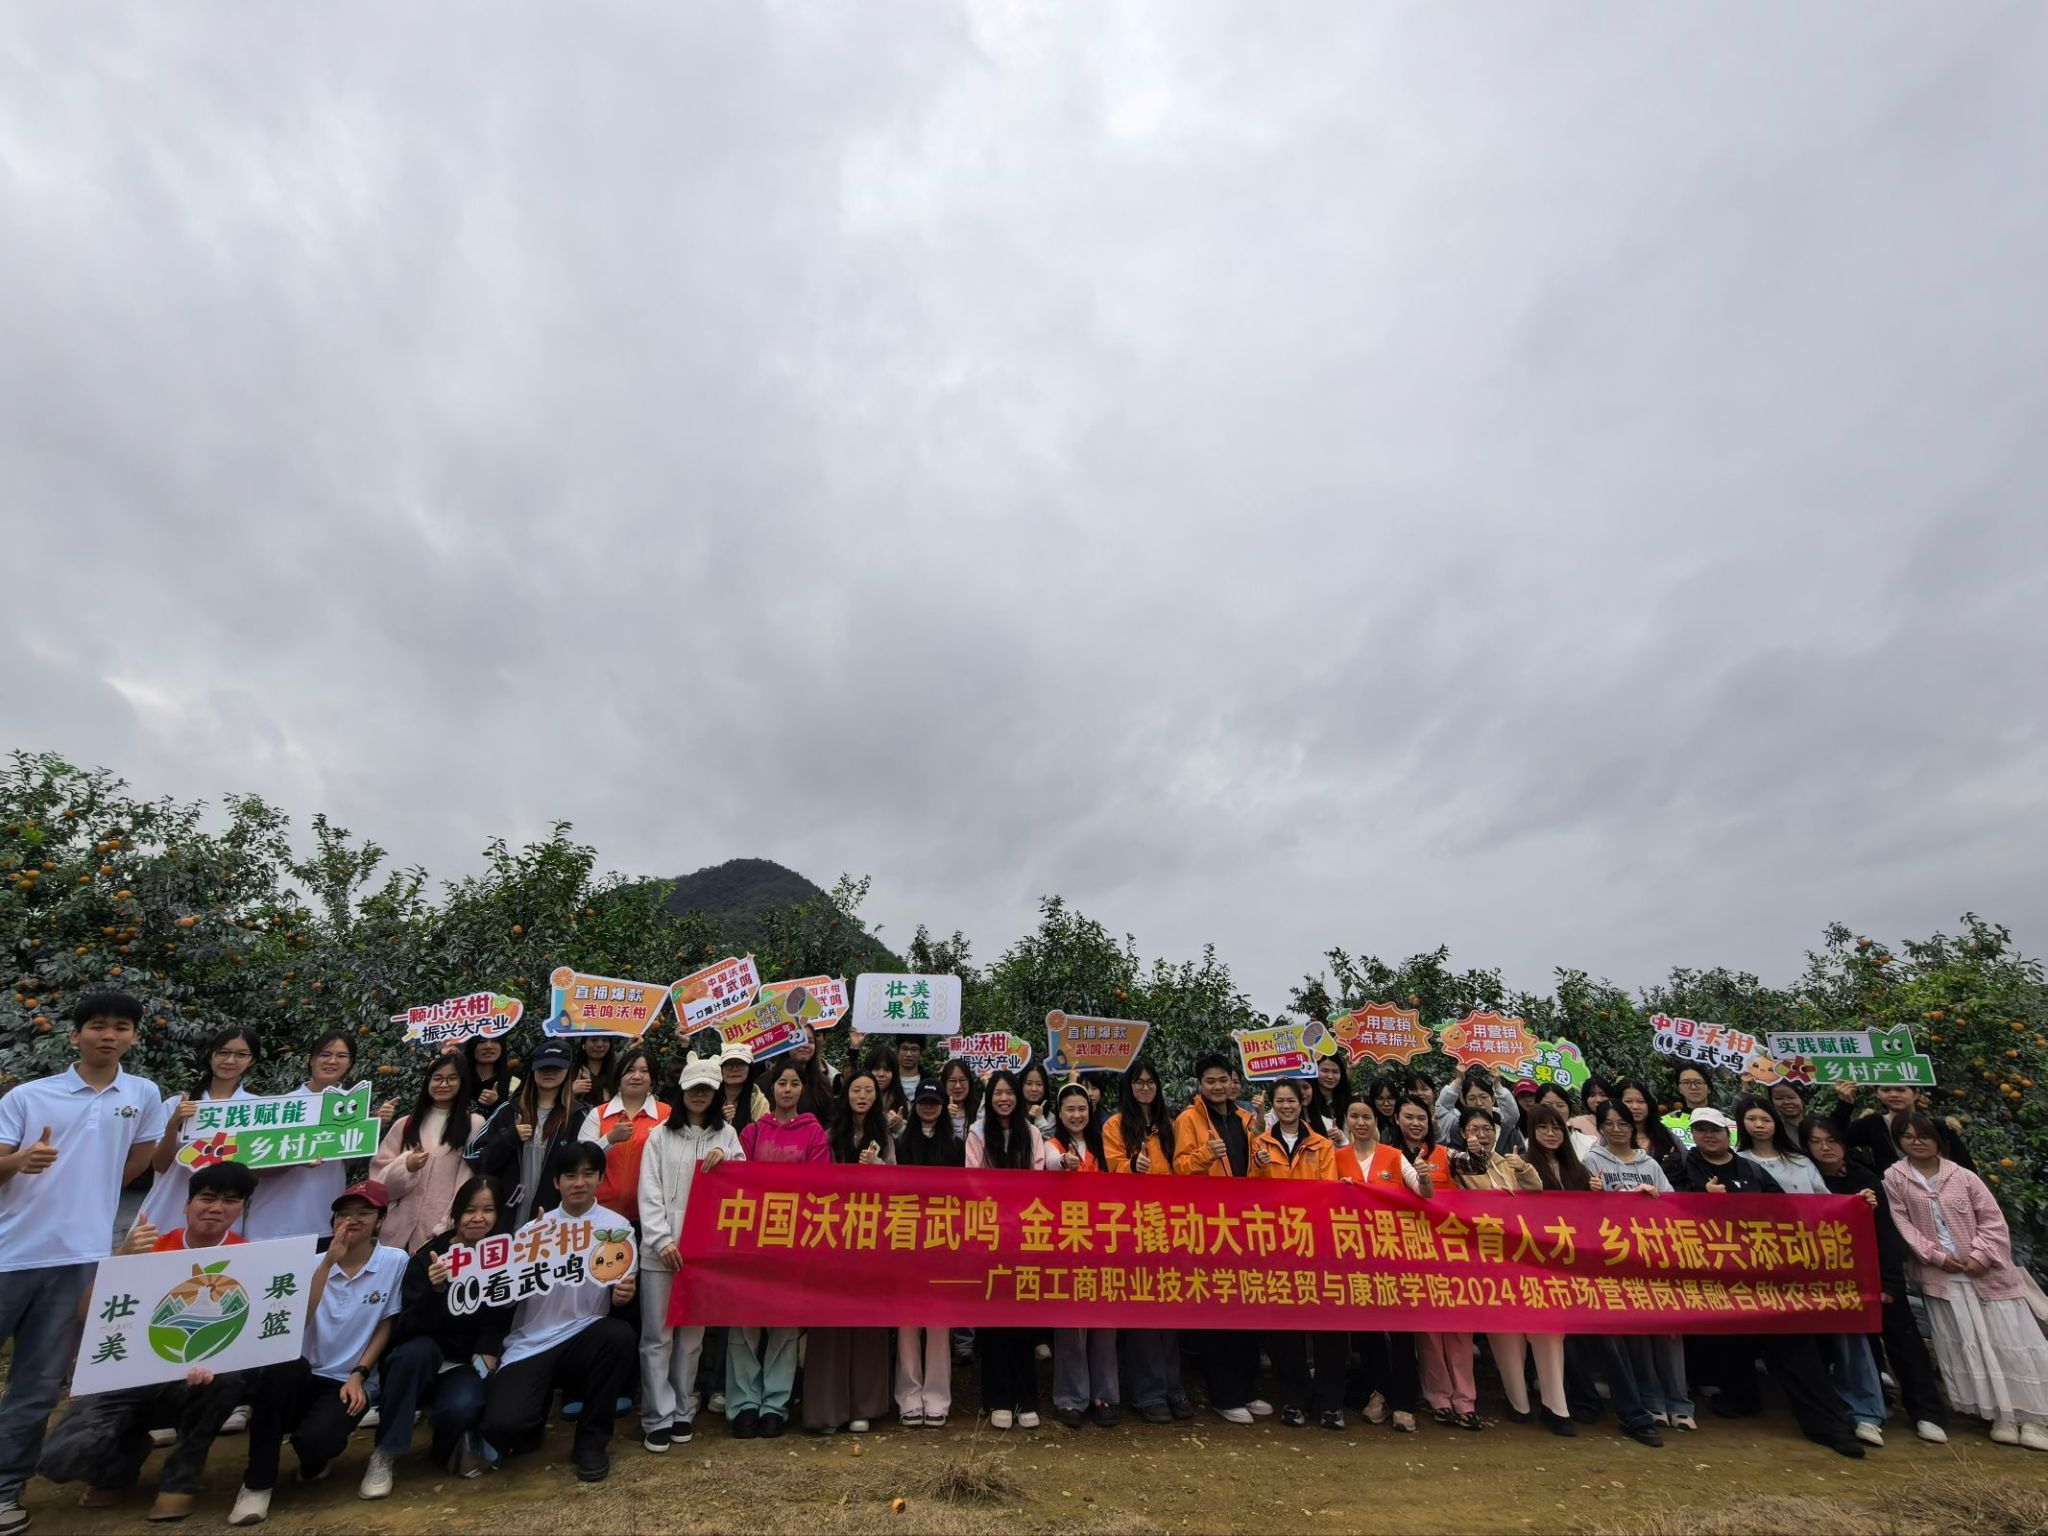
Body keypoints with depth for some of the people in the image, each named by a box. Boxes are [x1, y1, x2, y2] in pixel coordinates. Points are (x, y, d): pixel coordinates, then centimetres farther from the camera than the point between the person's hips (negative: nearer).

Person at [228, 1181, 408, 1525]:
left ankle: (314, 1461, 11)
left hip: (346, 1384, -2)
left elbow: (386, 1327, 0)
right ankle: (257, 1483, -14)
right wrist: (327, 1264, -17)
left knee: (314, 1440, -32)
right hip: (302, 1378, 2)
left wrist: (358, 1375, -9)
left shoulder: (396, 1261, -5)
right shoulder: (315, 1262, 4)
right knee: (284, 1367, -34)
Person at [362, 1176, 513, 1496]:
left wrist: (489, 1352, -16)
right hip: (419, 1364, 0)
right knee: (417, 1349, -34)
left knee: (461, 1407, -32)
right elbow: (408, 1329, -19)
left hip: (466, 1364, 0)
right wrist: (434, 1290, -36)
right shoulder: (428, 1256, -12)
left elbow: (499, 1324, 3)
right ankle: (385, 1454, -17)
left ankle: (450, 1446, 4)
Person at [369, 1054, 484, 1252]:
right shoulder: (405, 1124, 12)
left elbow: (470, 1183, -5)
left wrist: (448, 1227, -13)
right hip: (400, 1233, 3)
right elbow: (380, 1180, 9)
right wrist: (405, 1166, -10)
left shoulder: (475, 1124, 0)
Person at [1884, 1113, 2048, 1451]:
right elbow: (1902, 1224, -5)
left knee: (2011, 1340, 4)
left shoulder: (1962, 1176, 0)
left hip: (1986, 1272, 1)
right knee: (1966, 1345, 1)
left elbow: (1993, 1219, 0)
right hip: (1940, 1275, -1)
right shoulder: (1894, 1177, -4)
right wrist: (1936, 1256, -12)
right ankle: (2001, 1415, 12)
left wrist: (1980, 1256, -10)